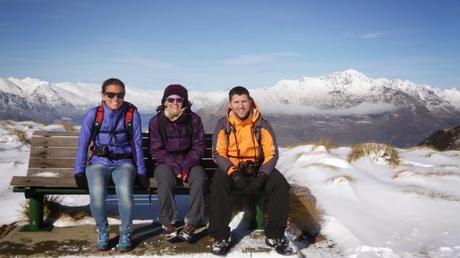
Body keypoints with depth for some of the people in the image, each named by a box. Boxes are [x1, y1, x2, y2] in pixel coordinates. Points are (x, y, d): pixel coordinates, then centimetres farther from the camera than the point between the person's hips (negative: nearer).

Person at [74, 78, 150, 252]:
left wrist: (141, 172, 2)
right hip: (99, 163, 0)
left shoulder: (132, 114, -3)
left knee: (124, 191, -33)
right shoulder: (93, 115, -4)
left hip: (124, 164, 0)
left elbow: (137, 145, 3)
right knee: (97, 193, -32)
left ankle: (125, 234, -9)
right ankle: (102, 232, -6)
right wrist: (79, 172, -1)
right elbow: (82, 145, 2)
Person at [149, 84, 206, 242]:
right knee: (165, 178, -35)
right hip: (166, 163, -1)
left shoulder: (193, 119, 2)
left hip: (189, 162, 1)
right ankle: (168, 223, -23)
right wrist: (176, 167, -16)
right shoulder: (156, 121, 0)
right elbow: (156, 150, -3)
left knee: (199, 178, -31)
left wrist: (187, 166, -16)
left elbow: (199, 146, 1)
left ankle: (191, 225, -27)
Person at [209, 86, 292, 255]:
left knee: (281, 185, -24)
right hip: (230, 167, -1)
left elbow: (272, 154, -7)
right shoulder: (223, 125, -6)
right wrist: (234, 174, -27)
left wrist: (261, 177, -23)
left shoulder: (262, 124, -5)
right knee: (218, 184, -33)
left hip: (257, 168, 1)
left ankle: (274, 235, -8)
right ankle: (221, 236, -22)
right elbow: (218, 153, -10)